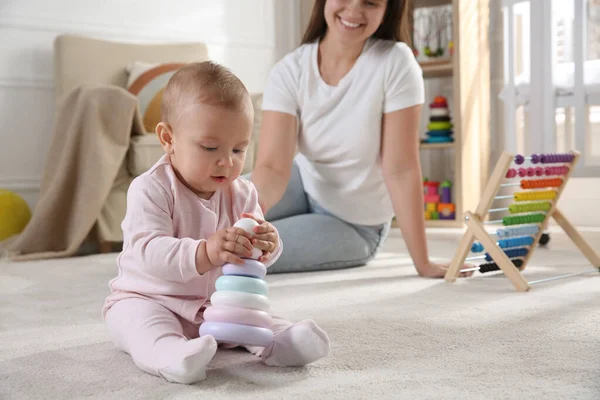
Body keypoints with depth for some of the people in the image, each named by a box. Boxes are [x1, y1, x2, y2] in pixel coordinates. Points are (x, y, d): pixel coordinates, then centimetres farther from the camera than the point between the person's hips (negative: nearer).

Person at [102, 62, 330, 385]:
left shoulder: (241, 193, -2)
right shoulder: (151, 189, -20)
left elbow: (257, 257, -3)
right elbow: (147, 251, -33)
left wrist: (265, 245, -31)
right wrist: (204, 253, -51)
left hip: (217, 302, 6)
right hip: (148, 298, -5)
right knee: (138, 319, -34)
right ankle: (169, 353, -58)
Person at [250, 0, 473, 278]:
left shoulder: (395, 63, -23)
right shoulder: (289, 71, -14)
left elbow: (400, 169, -23)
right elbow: (272, 165, -24)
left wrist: (423, 262, -23)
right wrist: (258, 200, -48)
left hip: (352, 225, -3)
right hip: (303, 186, 3)